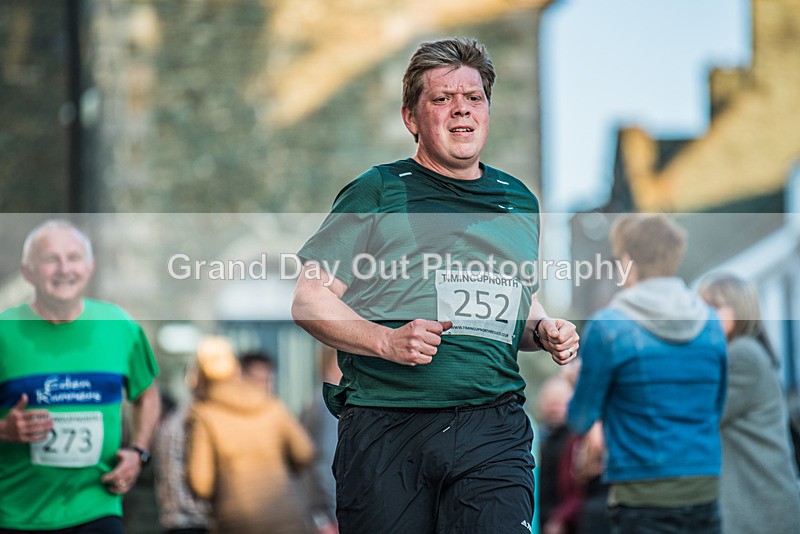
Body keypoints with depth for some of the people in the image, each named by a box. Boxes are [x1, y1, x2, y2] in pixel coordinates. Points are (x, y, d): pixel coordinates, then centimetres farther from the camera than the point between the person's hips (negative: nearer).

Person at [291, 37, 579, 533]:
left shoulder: (520, 201, 18)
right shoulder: (377, 193, 3)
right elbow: (309, 299, 0)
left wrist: (545, 330, 8)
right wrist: (387, 341, -14)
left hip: (494, 432, 3)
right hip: (386, 429, -3)